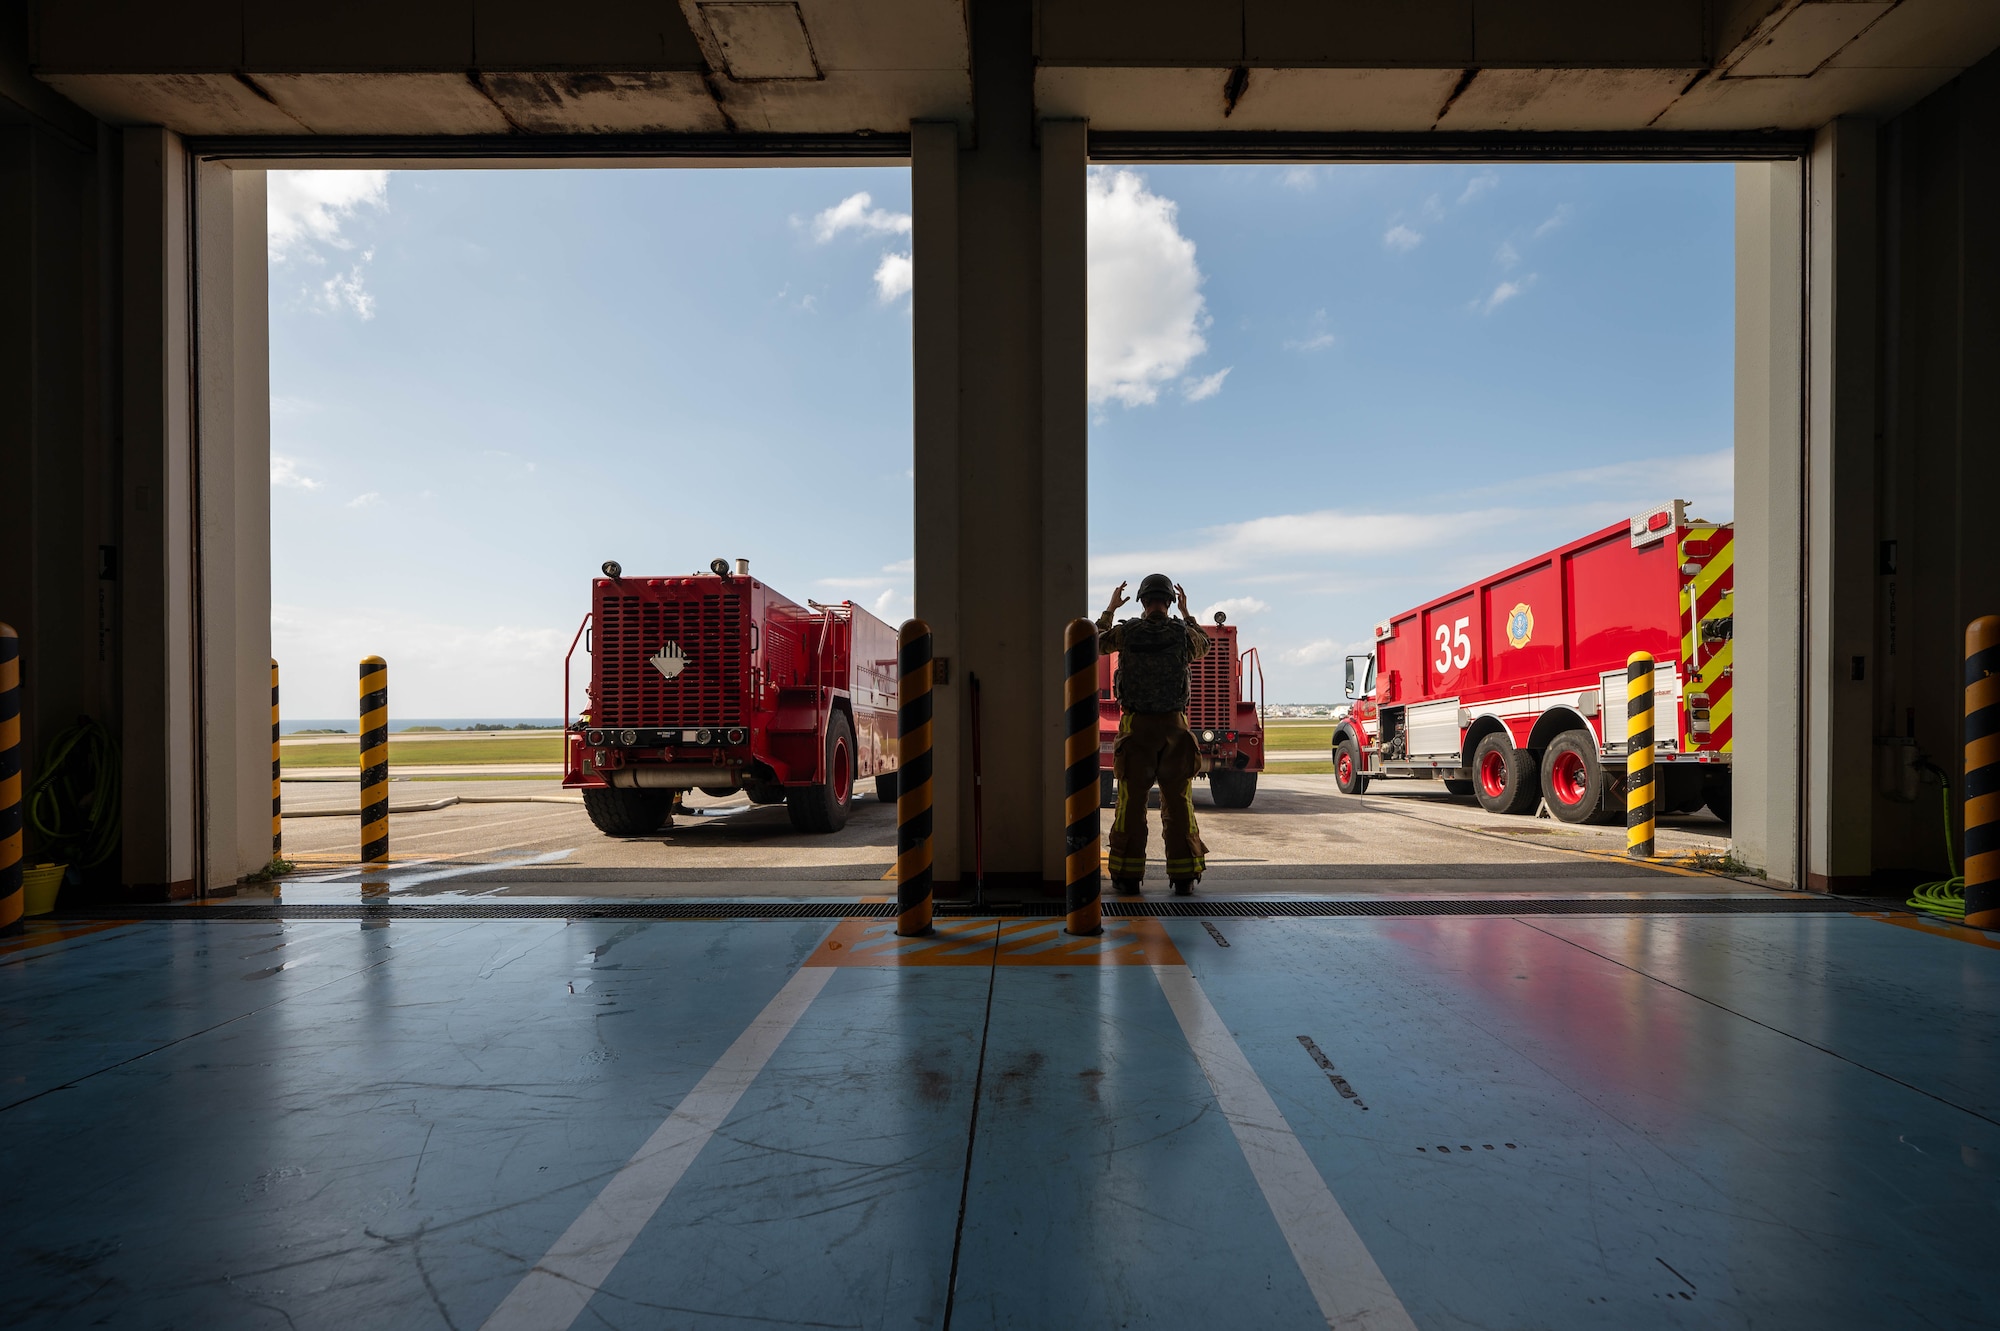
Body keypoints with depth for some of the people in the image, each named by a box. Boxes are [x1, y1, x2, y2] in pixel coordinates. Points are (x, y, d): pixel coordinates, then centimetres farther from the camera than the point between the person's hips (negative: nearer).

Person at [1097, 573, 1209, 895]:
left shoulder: (1126, 632, -4)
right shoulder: (1182, 632, -2)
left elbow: (1096, 645, 18)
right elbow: (1203, 648, 23)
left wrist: (1110, 608, 25)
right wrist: (1186, 612, 28)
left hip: (1136, 727, -1)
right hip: (1175, 726, 1)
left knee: (1131, 802, 5)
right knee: (1178, 802, 7)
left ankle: (1127, 875, 8)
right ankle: (1184, 876, 10)